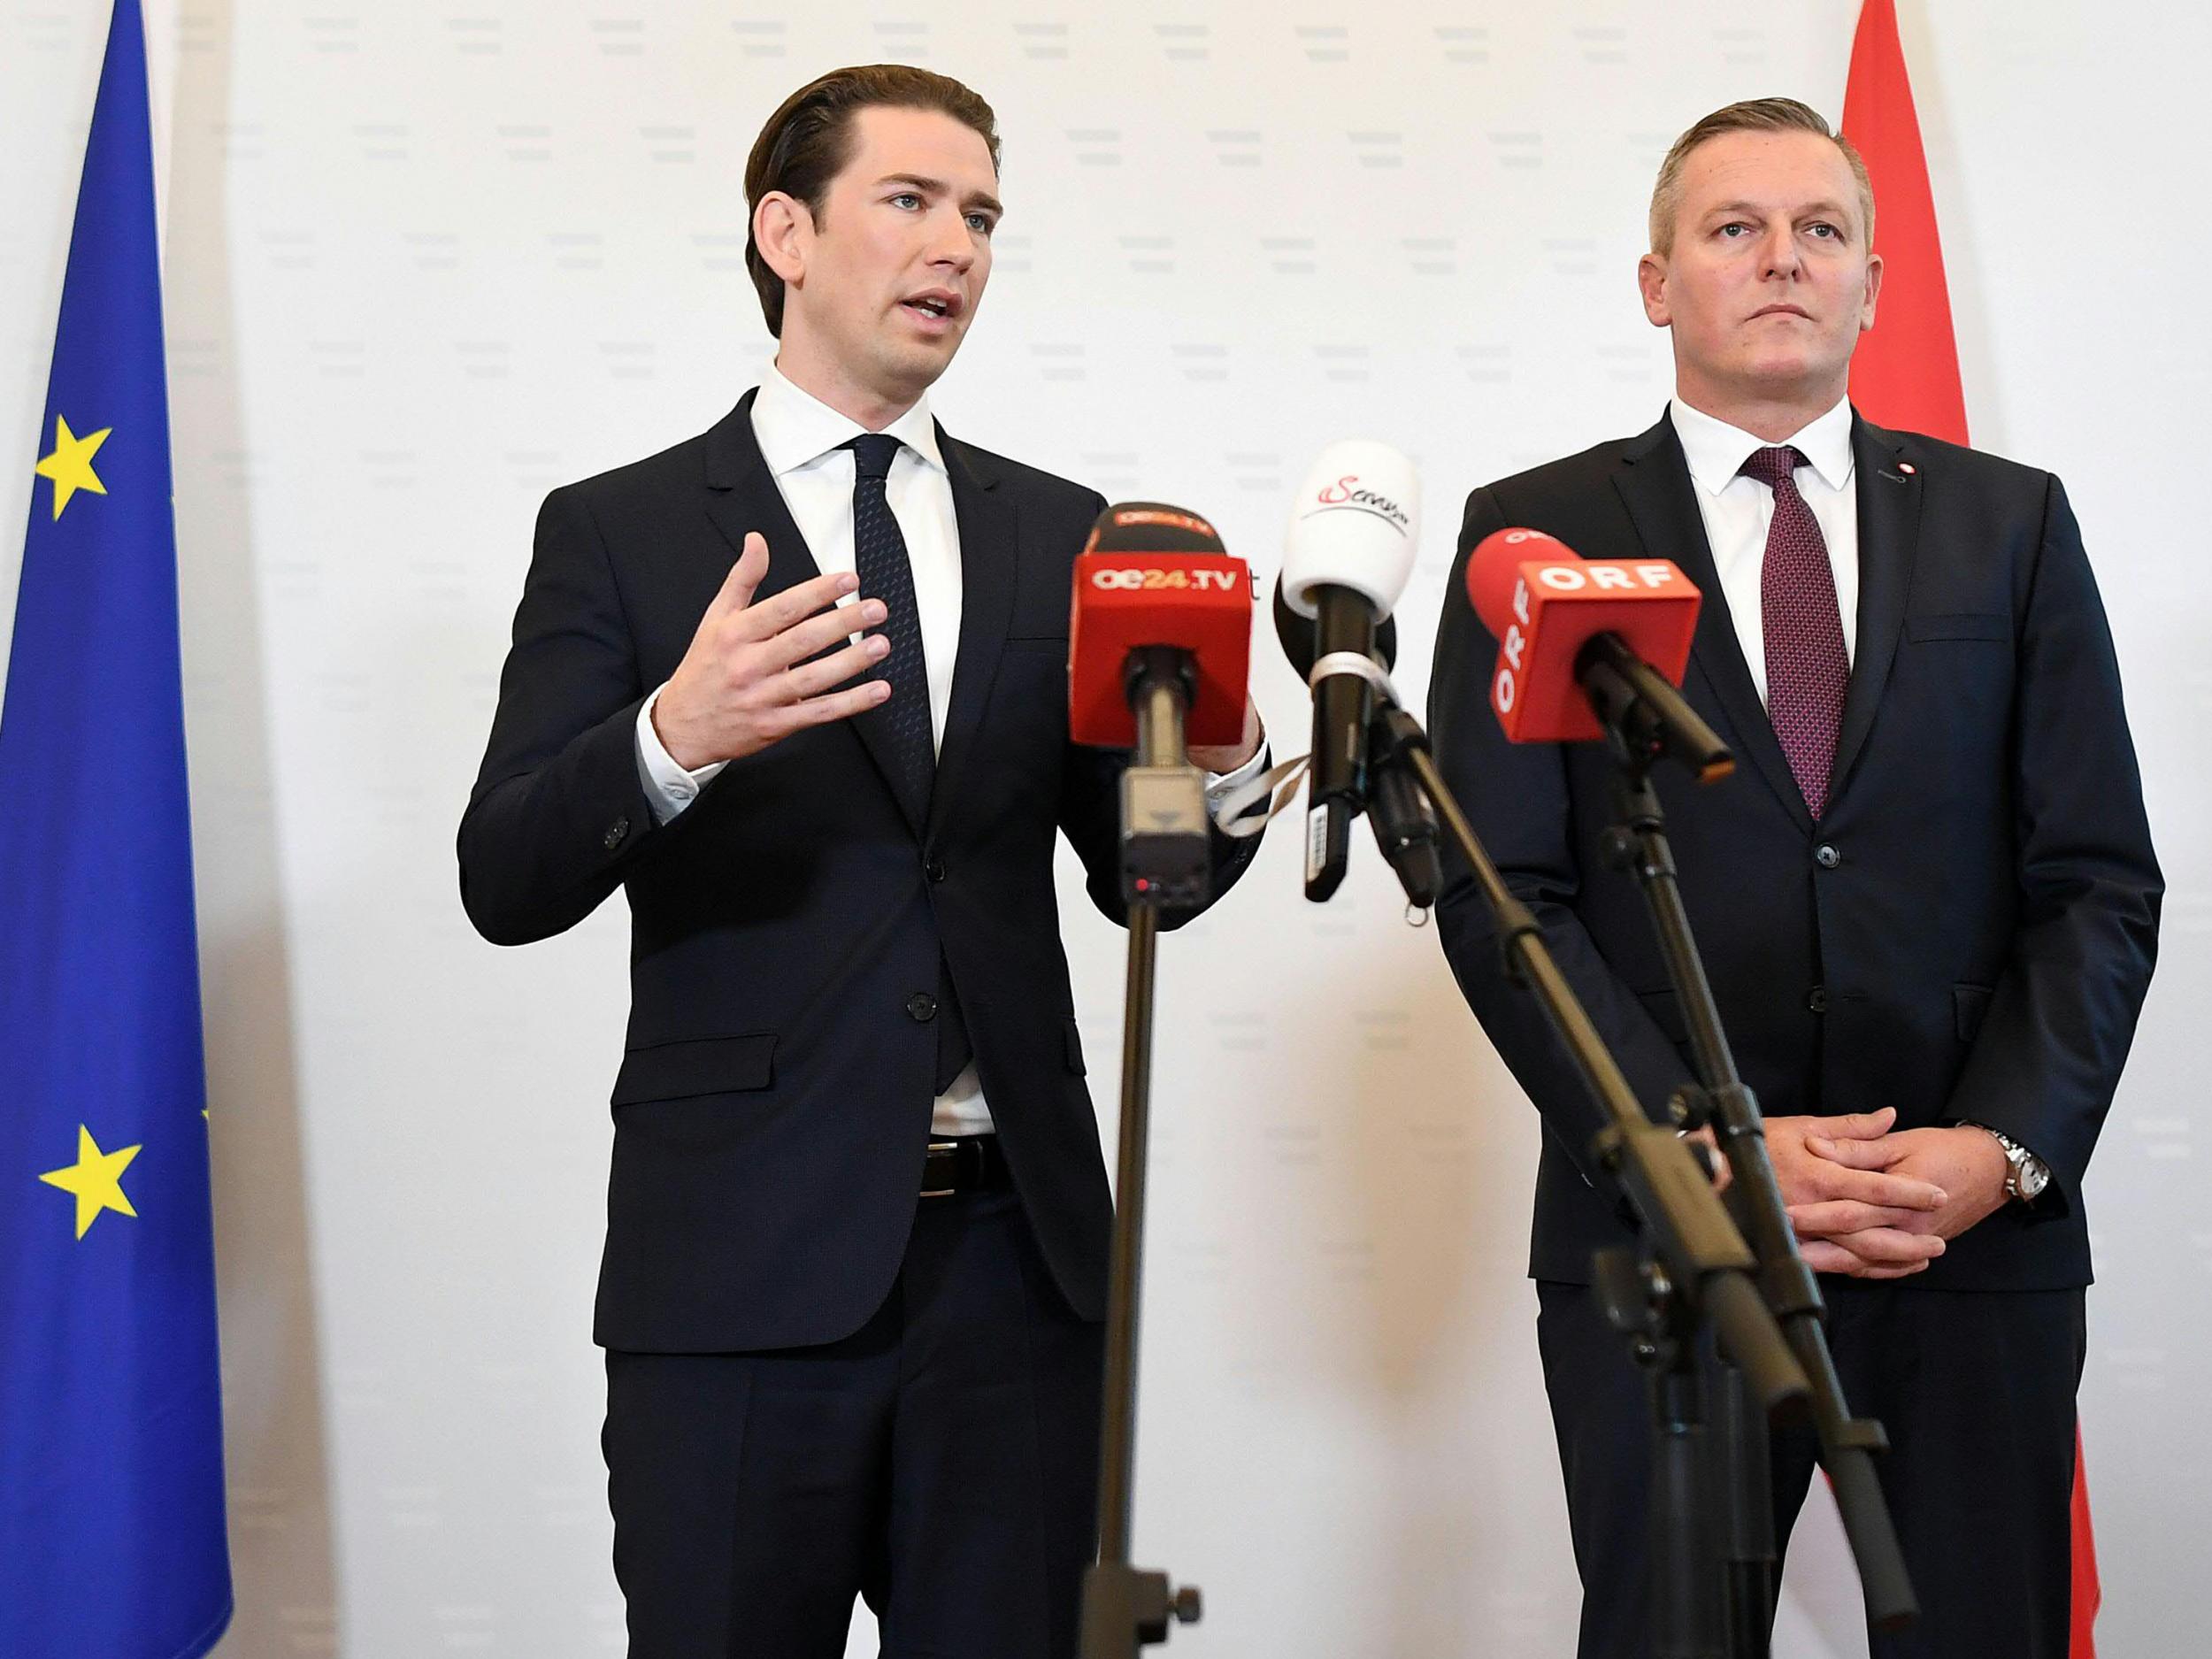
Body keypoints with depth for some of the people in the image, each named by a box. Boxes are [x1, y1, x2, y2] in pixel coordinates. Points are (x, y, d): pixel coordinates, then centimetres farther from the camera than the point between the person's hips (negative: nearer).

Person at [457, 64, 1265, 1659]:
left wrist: (1220, 766, -11)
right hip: (744, 1260, -3)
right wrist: (673, 737, -26)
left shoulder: (1059, 533, 11)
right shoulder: (618, 533, 2)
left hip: (1017, 1246, 3)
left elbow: (1140, 876, 12)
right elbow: (506, 880, -7)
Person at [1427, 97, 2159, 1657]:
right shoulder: (1538, 534, 4)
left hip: (1981, 1237, 2)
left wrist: (2001, 1150, -10)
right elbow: (1500, 895, -3)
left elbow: (2100, 882, 5)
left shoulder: (2011, 524, 9)